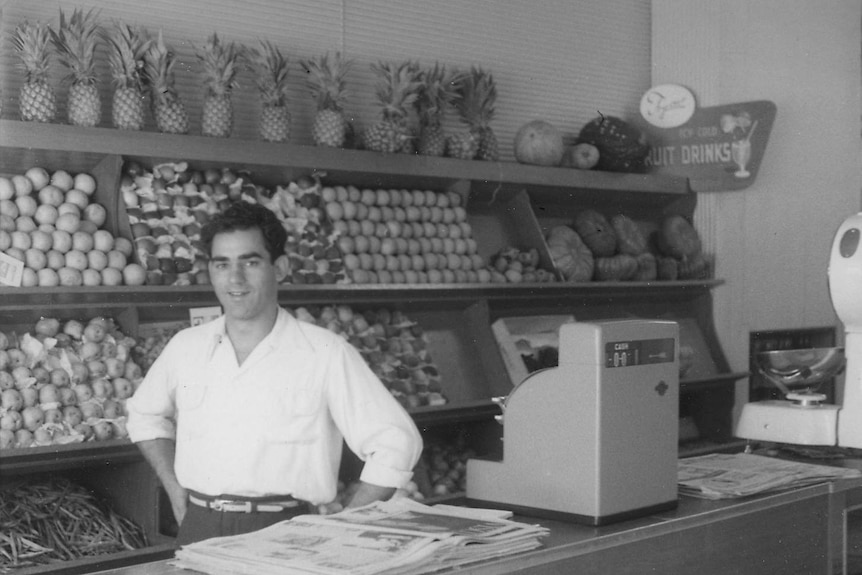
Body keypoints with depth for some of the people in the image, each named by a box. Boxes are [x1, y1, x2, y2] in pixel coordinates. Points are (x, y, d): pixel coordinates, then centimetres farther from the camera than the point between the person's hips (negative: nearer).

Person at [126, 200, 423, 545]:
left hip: (285, 540, -2)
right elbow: (145, 415, 29)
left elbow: (396, 441, -4)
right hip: (199, 532, 2)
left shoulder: (326, 354, -3)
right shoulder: (185, 347, 10)